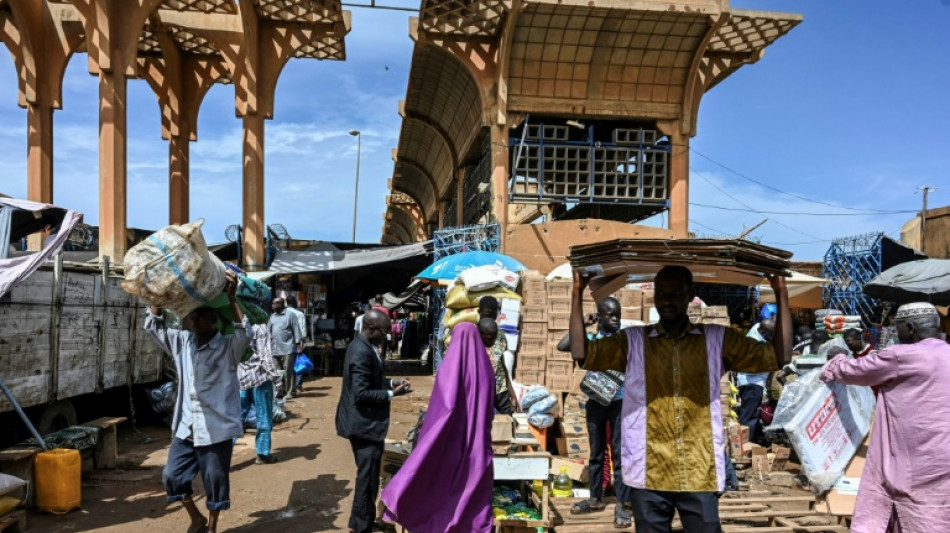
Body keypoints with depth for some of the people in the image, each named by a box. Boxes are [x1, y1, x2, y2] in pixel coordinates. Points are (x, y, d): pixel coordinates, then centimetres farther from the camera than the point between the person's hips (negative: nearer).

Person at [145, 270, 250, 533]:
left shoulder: (228, 346, -14)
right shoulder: (183, 342, 4)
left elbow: (244, 333, -34)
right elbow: (154, 325, 11)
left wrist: (231, 297, -38)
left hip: (216, 427, -6)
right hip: (185, 426, 6)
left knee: (215, 481, 7)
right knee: (172, 476, 10)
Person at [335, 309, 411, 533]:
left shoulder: (363, 346, 8)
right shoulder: (362, 352, -24)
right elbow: (361, 393, -27)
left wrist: (391, 382, 5)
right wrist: (391, 394, -20)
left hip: (364, 422, 11)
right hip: (366, 423, -11)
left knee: (367, 475, 21)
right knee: (367, 476, 1)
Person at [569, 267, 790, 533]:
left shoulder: (717, 339, 7)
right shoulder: (633, 341, 4)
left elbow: (778, 356, 4)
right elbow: (581, 353, -6)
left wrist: (781, 293, -2)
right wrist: (578, 293, -10)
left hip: (701, 475, 1)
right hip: (649, 475, 0)